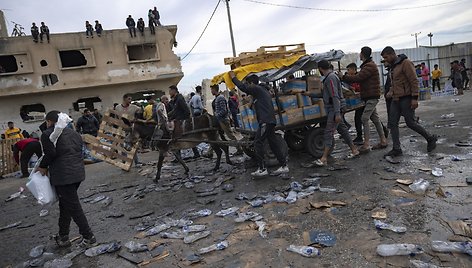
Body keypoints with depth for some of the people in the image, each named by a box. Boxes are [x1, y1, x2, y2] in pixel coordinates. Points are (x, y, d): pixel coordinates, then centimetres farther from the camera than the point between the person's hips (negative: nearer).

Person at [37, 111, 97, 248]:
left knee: (73, 207, 0)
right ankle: (63, 236, 29)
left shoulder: (47, 134, -5)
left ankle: (89, 238, 5)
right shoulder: (73, 132, 16)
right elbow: (80, 149, 12)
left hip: (63, 176, -8)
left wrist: (43, 167, 2)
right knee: (65, 204, 20)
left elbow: (50, 153, -16)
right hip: (78, 172, 8)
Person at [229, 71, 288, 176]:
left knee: (258, 143, -8)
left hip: (265, 121, -10)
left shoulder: (257, 89, -4)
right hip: (270, 120, 10)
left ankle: (262, 169, -10)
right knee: (273, 143, 11)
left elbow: (242, 87, -11)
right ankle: (284, 166, 13)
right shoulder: (263, 90, 24)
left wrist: (233, 77, 1)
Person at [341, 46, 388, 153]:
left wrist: (344, 77, -14)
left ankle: (366, 145, -12)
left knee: (364, 119, -13)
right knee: (375, 118, 13)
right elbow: (360, 77, 15)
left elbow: (358, 78, -24)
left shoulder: (370, 66, -16)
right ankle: (383, 141, 20)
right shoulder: (367, 65, 19)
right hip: (370, 96, 10)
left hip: (372, 96, -10)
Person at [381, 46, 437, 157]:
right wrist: (391, 91, 9)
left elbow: (414, 81, -16)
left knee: (410, 123, -3)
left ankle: (431, 138, 19)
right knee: (392, 123, 3)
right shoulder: (392, 66, 16)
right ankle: (396, 149, 8)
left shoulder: (406, 63, -11)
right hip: (396, 99, 9)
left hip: (406, 98, -8)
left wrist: (414, 98, -20)